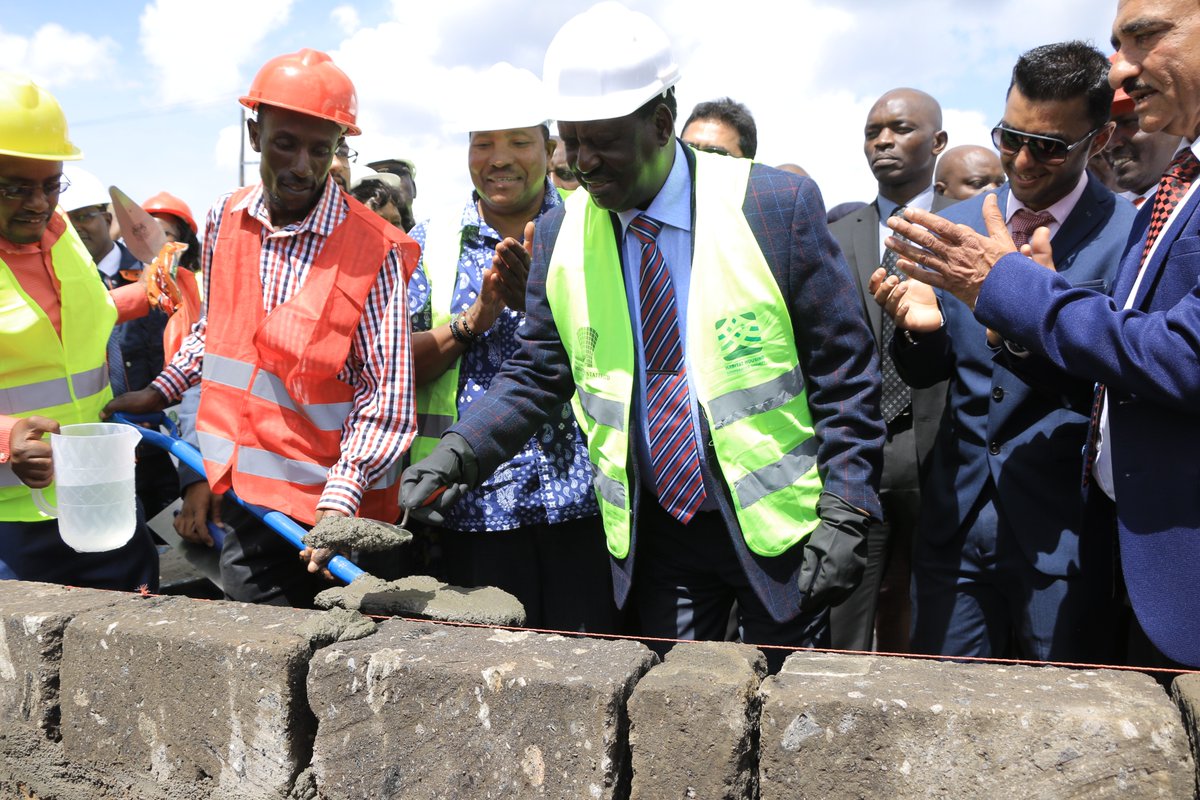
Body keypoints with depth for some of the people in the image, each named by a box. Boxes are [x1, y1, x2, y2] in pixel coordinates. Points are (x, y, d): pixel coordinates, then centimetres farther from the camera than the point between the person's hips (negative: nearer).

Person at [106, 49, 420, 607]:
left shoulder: (374, 251, -11)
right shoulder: (224, 221, 5)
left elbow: (386, 394, -13)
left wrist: (341, 502, -20)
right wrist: (159, 393, 15)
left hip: (333, 510, -4)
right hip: (238, 497, 4)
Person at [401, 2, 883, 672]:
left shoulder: (778, 205, -11)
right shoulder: (561, 235, 0)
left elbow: (844, 371, -7)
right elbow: (537, 375, 7)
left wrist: (845, 513, -12)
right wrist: (460, 450, -10)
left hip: (777, 524, -2)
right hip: (655, 534, 3)